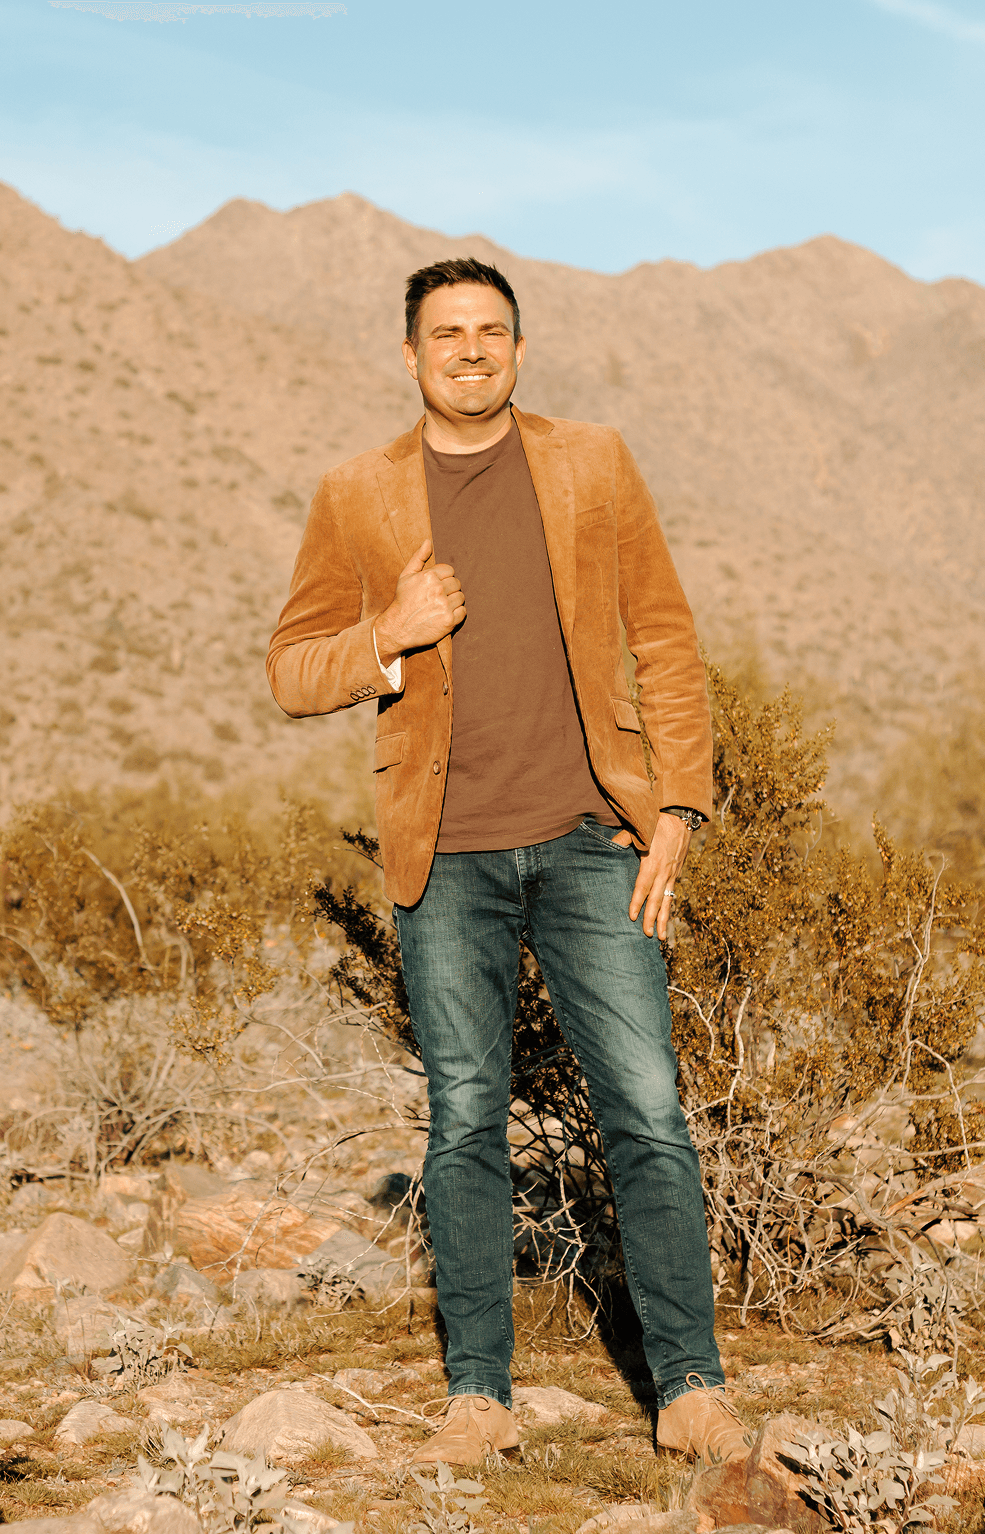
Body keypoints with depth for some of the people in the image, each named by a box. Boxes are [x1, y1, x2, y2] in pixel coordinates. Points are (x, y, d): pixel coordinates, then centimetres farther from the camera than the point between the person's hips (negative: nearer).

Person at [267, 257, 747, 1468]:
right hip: (446, 859, 0)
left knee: (648, 1116, -4)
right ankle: (478, 1397, 14)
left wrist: (678, 809, -2)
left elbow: (665, 640, 6)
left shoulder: (593, 466, 5)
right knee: (465, 1127, 4)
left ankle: (690, 1390, 6)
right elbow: (293, 672, 7)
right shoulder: (357, 498, 5)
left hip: (589, 843, 0)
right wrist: (392, 637, -13)